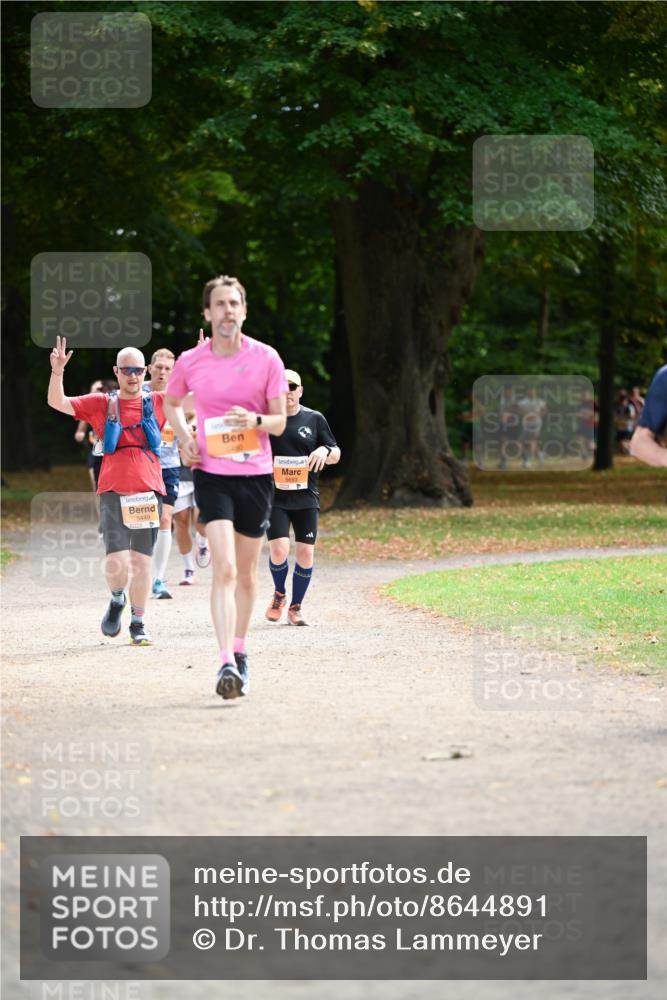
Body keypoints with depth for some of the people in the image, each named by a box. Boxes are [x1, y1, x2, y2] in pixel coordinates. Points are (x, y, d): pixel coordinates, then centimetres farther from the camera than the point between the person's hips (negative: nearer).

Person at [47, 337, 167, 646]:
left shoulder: (158, 402, 10)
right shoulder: (101, 404, 9)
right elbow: (57, 402, 3)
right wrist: (57, 371, -13)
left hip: (148, 489, 1)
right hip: (113, 490, -1)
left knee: (142, 560, 1)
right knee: (117, 560, -12)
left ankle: (138, 623, 13)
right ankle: (117, 600, 19)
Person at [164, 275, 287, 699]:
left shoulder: (266, 358, -1)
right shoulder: (190, 362, 1)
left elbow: (280, 421, 1)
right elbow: (171, 403, 21)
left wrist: (256, 420, -20)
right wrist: (184, 437, 3)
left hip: (256, 473, 1)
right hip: (211, 472, -1)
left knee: (246, 572, 11)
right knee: (224, 569, -17)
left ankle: (240, 652, 29)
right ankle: (226, 663, -24)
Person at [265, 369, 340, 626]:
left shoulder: (314, 419, 6)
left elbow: (336, 455, 11)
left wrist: (325, 451, -10)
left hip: (306, 498, 2)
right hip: (274, 497, -2)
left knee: (305, 553, -2)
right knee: (278, 550, -14)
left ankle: (295, 607, 14)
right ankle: (279, 594, 15)